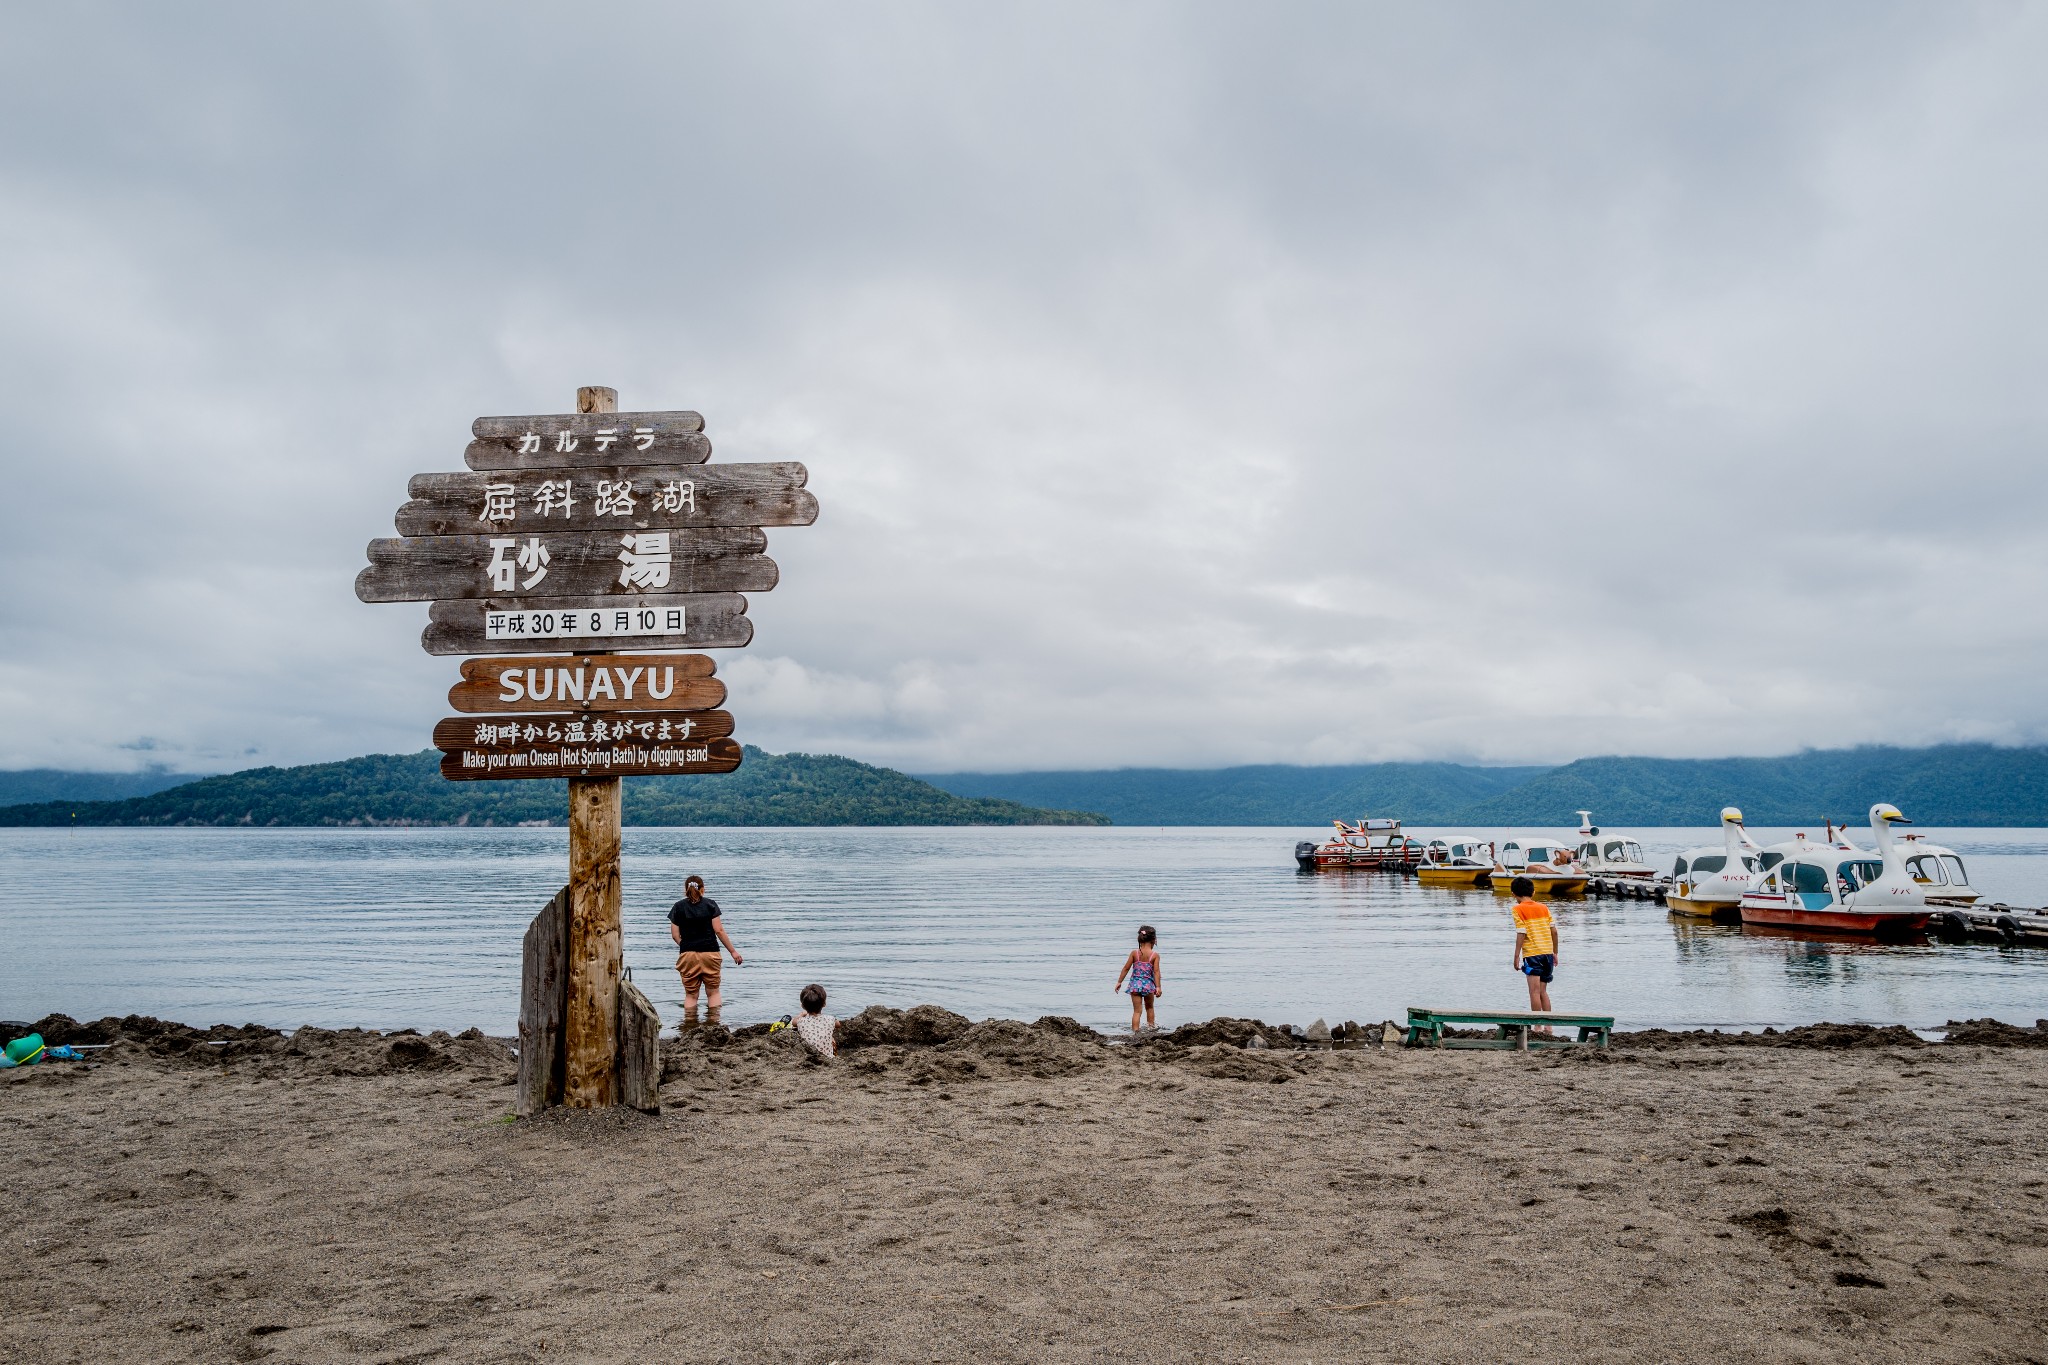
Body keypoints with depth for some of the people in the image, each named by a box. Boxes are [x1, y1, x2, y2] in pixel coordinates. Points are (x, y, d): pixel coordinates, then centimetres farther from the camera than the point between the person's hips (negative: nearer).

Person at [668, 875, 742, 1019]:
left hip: (687, 955, 1)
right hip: (710, 953, 0)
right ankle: (714, 1022, 6)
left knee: (690, 994, 9)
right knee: (713, 992, 11)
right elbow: (719, 930, -5)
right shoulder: (710, 904, 0)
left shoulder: (679, 907, 3)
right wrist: (733, 951, 1)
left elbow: (675, 935, 1)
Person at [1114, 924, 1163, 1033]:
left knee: (1137, 1010, 4)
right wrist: (1158, 987, -9)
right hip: (1148, 985, 0)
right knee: (1149, 1007, 25)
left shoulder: (1134, 953, -3)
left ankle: (1135, 1031, -5)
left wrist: (1119, 982, 7)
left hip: (1135, 984, 0)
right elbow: (1156, 971, -11)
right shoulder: (1155, 955, -7)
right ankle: (1151, 1025, 38)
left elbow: (1126, 968, -1)